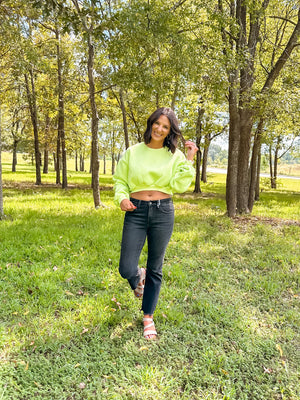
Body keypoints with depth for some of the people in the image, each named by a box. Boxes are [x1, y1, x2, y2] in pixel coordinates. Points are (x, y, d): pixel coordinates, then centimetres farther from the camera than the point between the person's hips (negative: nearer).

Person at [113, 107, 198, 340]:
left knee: (156, 269, 10)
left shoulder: (175, 156, 5)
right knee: (127, 270, -4)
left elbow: (179, 186, -6)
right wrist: (122, 198, -8)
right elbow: (120, 179, 10)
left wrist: (189, 160, -8)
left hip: (163, 213, 0)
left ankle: (148, 317, 30)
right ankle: (138, 278, 35)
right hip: (136, 212, 0)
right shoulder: (133, 152, 6)